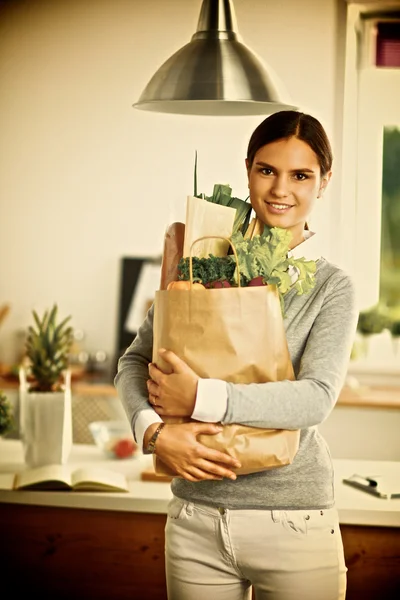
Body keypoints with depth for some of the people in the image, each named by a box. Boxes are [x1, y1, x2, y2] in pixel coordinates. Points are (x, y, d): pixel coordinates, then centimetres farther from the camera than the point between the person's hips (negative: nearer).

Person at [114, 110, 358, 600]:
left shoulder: (331, 287, -2)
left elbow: (317, 398, -14)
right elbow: (135, 360, 4)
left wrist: (201, 398, -21)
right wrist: (154, 431, -15)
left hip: (294, 522, -2)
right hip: (195, 519, 2)